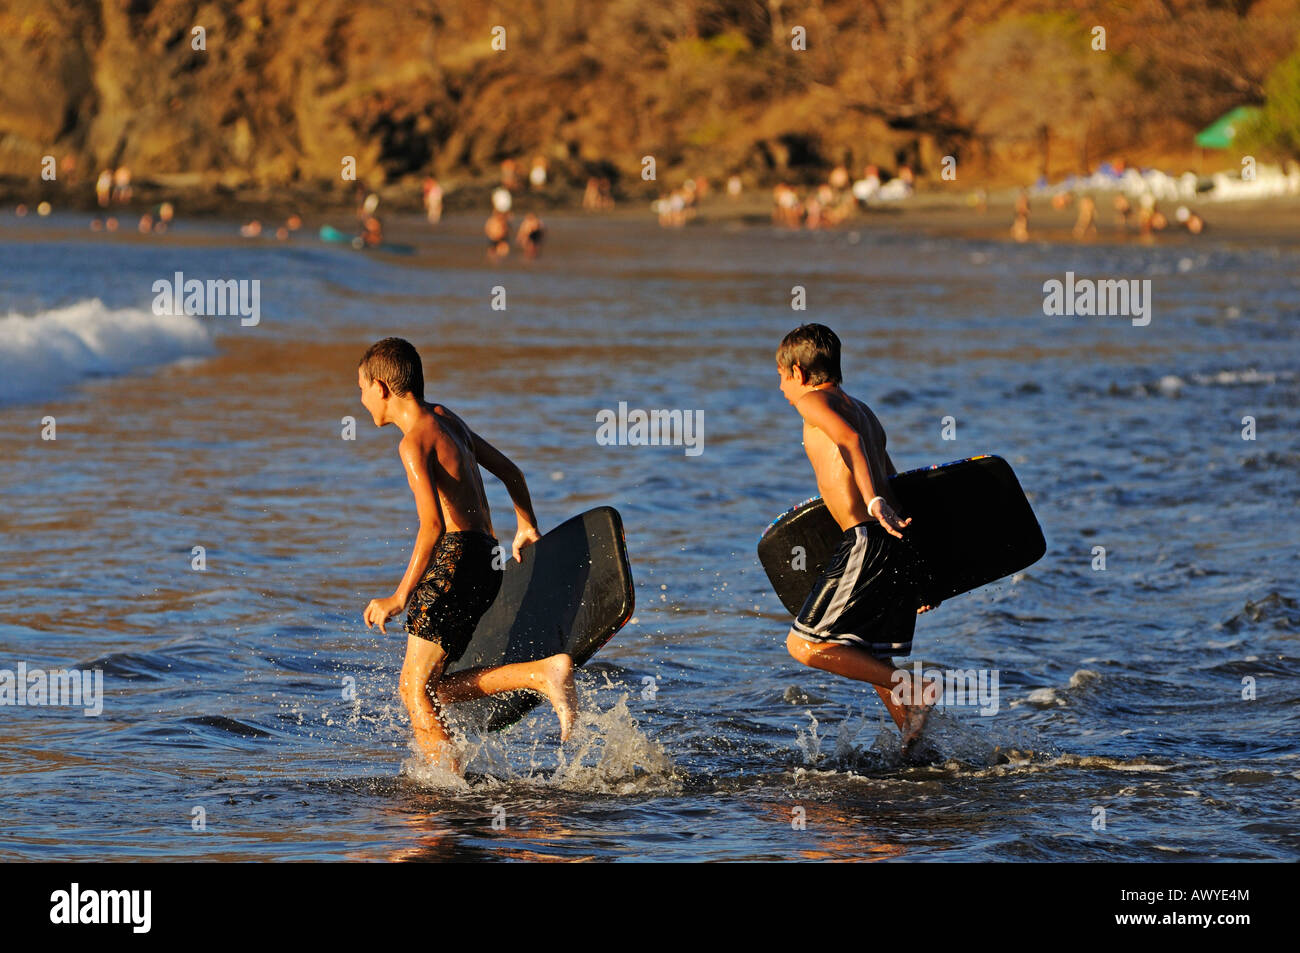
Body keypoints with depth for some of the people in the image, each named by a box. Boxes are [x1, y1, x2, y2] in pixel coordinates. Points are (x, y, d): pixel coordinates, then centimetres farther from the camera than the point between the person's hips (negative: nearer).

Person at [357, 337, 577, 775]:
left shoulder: (415, 442, -12)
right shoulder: (445, 418, 17)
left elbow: (433, 525, -23)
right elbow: (509, 471, 29)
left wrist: (399, 599, -23)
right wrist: (528, 527, 45)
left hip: (455, 557, -9)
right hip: (485, 560, 9)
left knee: (415, 687, -7)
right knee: (435, 688, 6)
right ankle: (544, 673, -4)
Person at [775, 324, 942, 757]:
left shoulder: (813, 401, 1)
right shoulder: (863, 411, 26)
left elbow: (849, 439, -20)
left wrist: (873, 503, -32)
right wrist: (918, 577, 29)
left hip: (869, 542, -9)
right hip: (902, 549, 9)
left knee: (804, 645, -4)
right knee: (868, 659, 19)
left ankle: (911, 689, -10)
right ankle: (917, 751, 13)